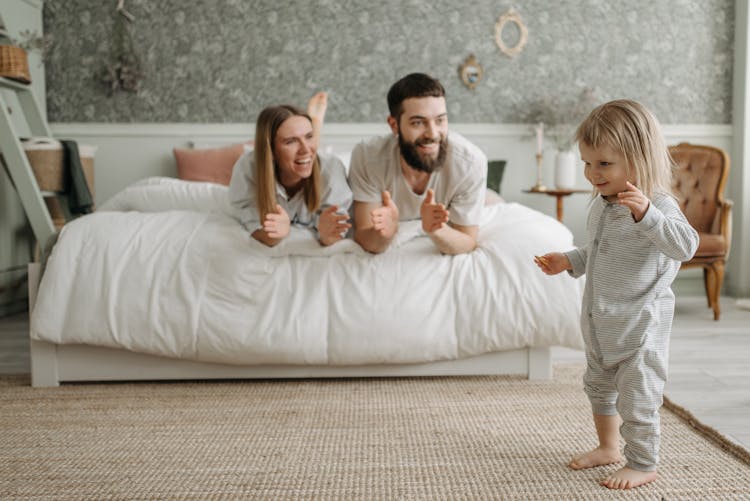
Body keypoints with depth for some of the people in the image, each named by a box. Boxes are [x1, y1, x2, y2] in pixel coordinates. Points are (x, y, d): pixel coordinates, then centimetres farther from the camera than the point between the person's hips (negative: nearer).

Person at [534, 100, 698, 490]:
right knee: (598, 385, 23)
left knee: (637, 397, 0)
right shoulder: (602, 204, 6)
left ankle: (643, 465, 19)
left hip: (639, 323, -9)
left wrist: (646, 213, -47)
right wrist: (569, 261, 13)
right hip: (600, 322, 9)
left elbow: (685, 245, -36)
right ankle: (608, 447, 42)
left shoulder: (657, 204, -20)